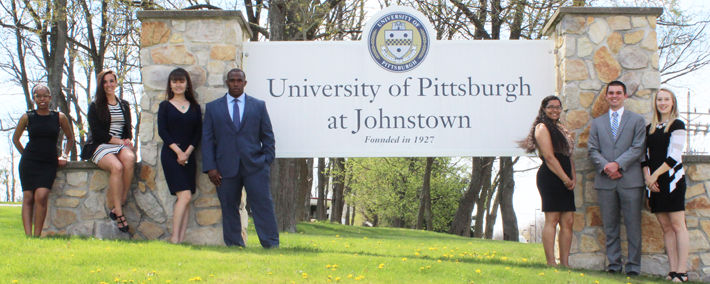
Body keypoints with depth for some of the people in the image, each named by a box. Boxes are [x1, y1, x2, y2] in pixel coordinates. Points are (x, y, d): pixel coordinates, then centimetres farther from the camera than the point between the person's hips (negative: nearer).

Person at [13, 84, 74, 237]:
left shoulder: (59, 117, 5)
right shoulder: (27, 117, 5)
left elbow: (70, 138, 19)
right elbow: (15, 138, 18)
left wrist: (64, 155, 10)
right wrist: (25, 154, 12)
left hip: (49, 164, -1)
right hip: (29, 163, 1)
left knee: (41, 196, -18)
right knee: (28, 198, -7)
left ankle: (37, 235, -12)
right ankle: (28, 236, -8)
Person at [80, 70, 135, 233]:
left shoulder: (124, 105, 20)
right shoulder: (95, 106, 6)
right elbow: (97, 132, -3)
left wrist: (128, 141, -4)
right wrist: (119, 141, -10)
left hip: (120, 146, 3)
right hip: (100, 147, -3)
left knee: (129, 158, -35)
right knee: (117, 166, -36)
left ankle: (118, 206, -31)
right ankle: (119, 213, -32)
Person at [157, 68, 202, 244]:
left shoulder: (194, 107, 12)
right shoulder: (165, 106, 5)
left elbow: (198, 133, 6)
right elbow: (162, 131, -3)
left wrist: (187, 152, -8)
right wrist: (178, 151, -12)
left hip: (188, 157, 3)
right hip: (170, 156, -3)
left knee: (185, 199, 0)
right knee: (185, 196, -15)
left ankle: (181, 238, 0)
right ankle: (175, 238, -12)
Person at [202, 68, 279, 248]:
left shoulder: (259, 105, 12)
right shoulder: (213, 108, 11)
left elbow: (268, 136, 12)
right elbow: (207, 139, 8)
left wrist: (267, 161, 2)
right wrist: (210, 167, -2)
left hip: (255, 166, -1)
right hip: (226, 169, 1)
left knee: (263, 205, -6)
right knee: (229, 209, 2)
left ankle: (271, 246, -4)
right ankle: (234, 246, 8)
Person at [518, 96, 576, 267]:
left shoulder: (561, 129, 22)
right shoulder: (542, 127, -4)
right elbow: (549, 157, -12)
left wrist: (573, 177, 5)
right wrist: (566, 179, -12)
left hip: (564, 181, 8)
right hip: (550, 178, -8)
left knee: (568, 222, 4)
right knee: (552, 220, -10)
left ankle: (565, 263, 5)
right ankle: (551, 263, -10)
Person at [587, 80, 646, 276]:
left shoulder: (637, 120, 9)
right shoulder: (597, 123, 17)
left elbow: (638, 148, -2)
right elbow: (592, 150, 8)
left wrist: (618, 164, -13)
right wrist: (605, 166, -10)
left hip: (630, 180, -2)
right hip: (605, 181, 2)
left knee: (633, 226, -3)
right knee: (610, 227, 4)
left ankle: (633, 266, 1)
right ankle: (614, 264, 10)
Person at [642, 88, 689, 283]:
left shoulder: (677, 125, -2)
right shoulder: (650, 128, 15)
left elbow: (674, 156, -10)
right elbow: (645, 157, 14)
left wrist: (655, 175, -11)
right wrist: (647, 177, -2)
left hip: (672, 179, -6)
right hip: (654, 182, 6)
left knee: (677, 225, -8)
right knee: (666, 227, 4)